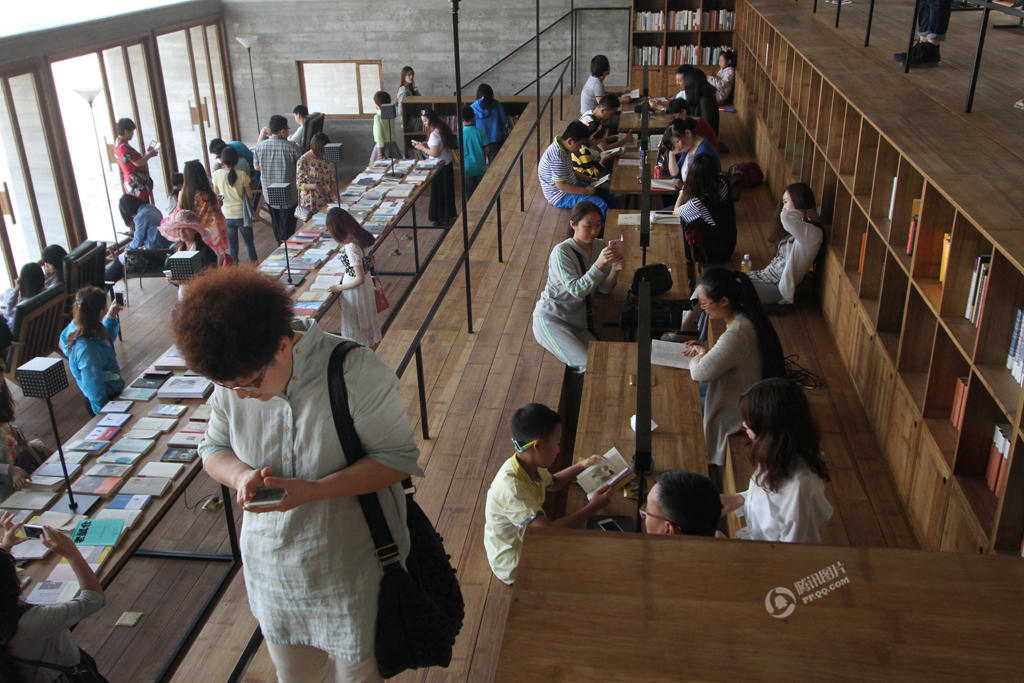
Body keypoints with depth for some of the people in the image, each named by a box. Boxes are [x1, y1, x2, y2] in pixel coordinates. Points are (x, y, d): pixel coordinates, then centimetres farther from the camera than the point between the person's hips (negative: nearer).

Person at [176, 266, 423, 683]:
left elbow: (398, 458, -20)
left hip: (353, 570, -4)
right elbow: (213, 450, 5)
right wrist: (241, 476, -20)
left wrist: (312, 490, -32)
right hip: (272, 568, 5)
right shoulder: (232, 383, -9)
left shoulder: (355, 372, -25)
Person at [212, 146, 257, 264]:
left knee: (232, 242, 15)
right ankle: (253, 263, 21)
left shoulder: (217, 174, -10)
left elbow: (216, 193, 3)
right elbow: (250, 195, -8)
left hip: (227, 215, 2)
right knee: (248, 242, 14)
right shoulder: (242, 174, -16)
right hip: (241, 213, -2)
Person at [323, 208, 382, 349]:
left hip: (355, 289, -8)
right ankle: (373, 346, 44)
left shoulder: (351, 247, -32)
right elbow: (371, 262, 7)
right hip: (368, 283, 8)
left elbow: (360, 279, -29)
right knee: (368, 319, 26)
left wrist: (338, 287, -17)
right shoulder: (363, 235, -8)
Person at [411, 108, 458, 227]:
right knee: (447, 191, 19)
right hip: (447, 163, 9)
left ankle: (442, 219, 15)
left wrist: (422, 148, -11)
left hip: (440, 167, -9)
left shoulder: (434, 133, -25)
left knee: (439, 192, 4)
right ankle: (449, 216, 31)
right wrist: (426, 144, 9)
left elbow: (434, 153, -25)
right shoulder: (442, 128, 4)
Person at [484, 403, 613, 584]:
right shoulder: (511, 487, -36)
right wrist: (592, 507, -31)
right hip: (513, 567, -9)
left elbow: (553, 483, 18)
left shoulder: (530, 465, -7)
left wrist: (581, 466, 5)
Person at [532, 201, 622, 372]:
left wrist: (615, 270, -19)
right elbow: (576, 290, -25)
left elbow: (604, 289, 1)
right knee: (586, 362, -23)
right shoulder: (562, 252, -18)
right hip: (551, 318, -6)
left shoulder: (600, 246, 2)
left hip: (579, 322, 6)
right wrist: (599, 264, -35)